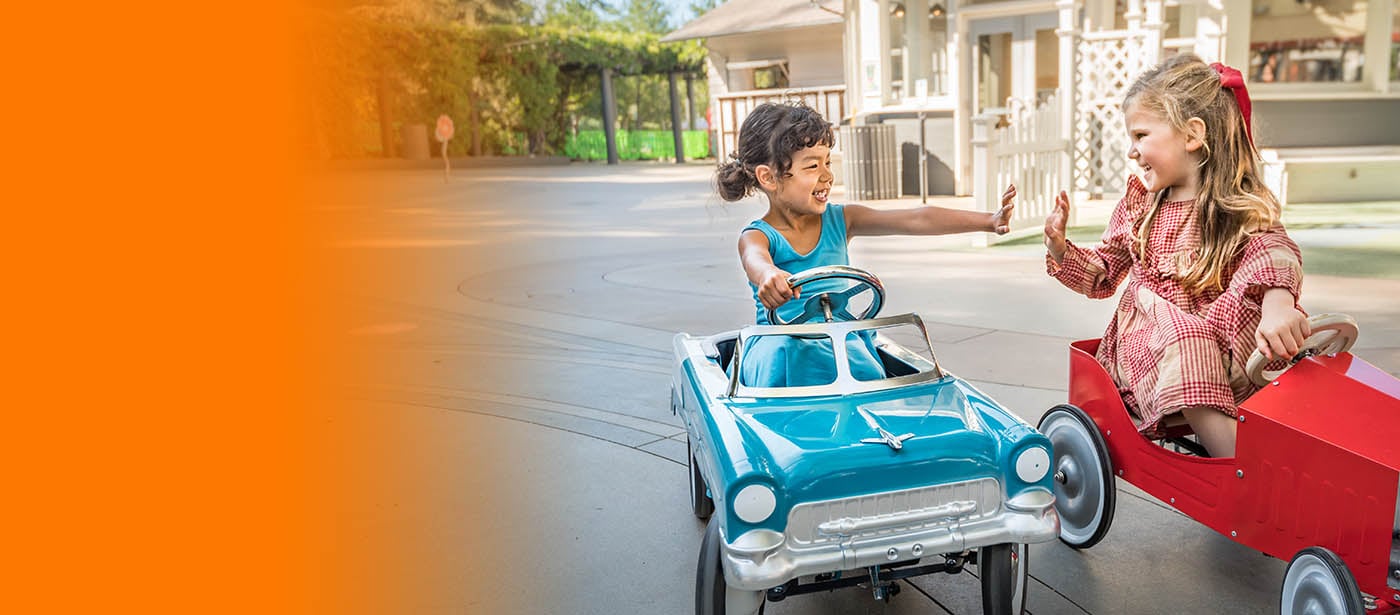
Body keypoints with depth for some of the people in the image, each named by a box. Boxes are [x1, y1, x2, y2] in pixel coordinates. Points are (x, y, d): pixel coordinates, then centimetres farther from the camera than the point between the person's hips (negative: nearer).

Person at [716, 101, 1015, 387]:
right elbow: (756, 259, -34)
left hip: (840, 341, 4)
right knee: (786, 354, -37)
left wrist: (988, 221, -14)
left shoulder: (839, 220, 4)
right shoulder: (758, 235, -7)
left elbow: (916, 220, -4)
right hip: (778, 344, -4)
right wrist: (769, 277, -60)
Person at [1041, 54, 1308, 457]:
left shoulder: (1242, 209, 1)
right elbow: (1101, 275, 18)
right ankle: (1238, 458, -43)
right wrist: (1059, 248, -2)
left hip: (1217, 342, -1)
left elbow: (1275, 251, -22)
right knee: (1182, 335, -33)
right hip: (1146, 338, 1)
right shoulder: (1138, 204, 12)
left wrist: (1278, 303, -44)